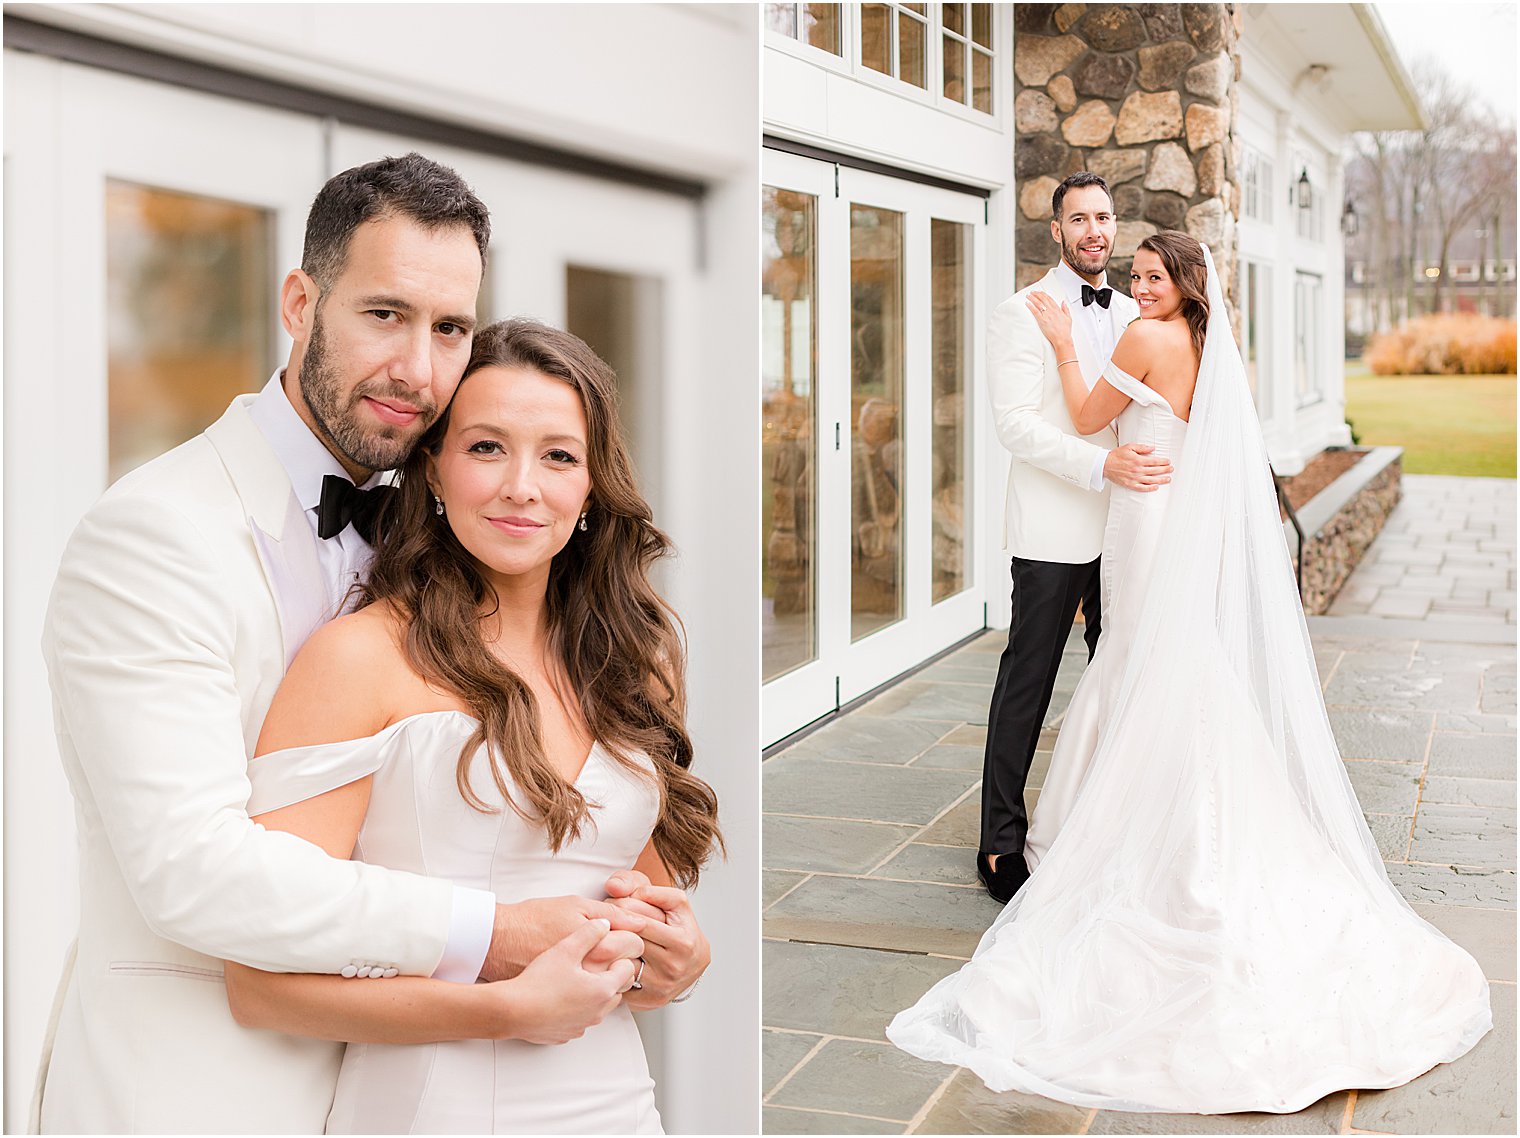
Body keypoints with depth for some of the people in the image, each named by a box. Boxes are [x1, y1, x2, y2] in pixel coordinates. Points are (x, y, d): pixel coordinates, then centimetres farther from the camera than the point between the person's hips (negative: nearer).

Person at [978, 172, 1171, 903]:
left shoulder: (1132, 314, 15)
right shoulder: (1021, 314, -5)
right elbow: (1016, 423, -14)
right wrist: (1101, 465, -25)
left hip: (1123, 526, 6)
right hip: (1054, 529, -6)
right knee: (1027, 682, -2)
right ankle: (1001, 842, 7)